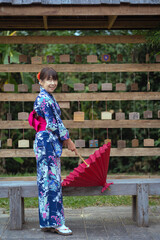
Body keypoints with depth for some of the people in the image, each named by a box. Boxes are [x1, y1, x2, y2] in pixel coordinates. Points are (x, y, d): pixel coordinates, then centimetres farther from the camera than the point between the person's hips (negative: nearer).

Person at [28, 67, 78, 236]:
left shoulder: (49, 97, 18)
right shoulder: (44, 99, -13)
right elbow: (53, 124, -14)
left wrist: (64, 139, 11)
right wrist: (67, 140, -6)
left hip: (51, 142, 10)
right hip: (47, 142, -10)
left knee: (48, 180, 10)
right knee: (52, 180, -8)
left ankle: (47, 222, 17)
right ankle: (55, 222, -3)